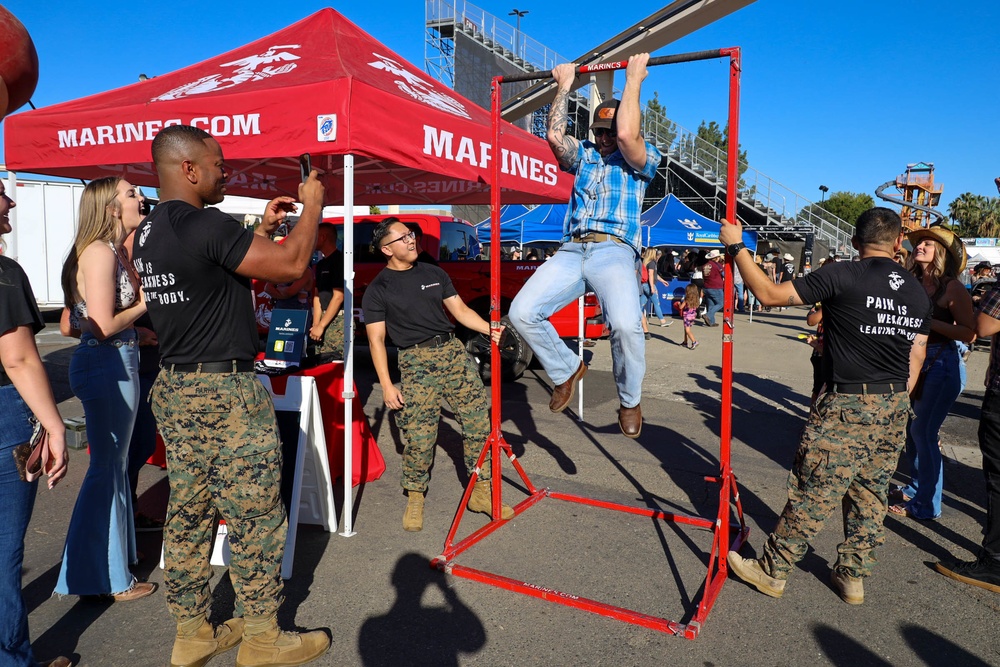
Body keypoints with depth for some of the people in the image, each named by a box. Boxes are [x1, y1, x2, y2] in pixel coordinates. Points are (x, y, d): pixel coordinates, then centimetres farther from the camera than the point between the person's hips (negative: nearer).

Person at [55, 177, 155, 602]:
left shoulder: (115, 252, 14)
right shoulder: (100, 253, -16)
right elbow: (104, 325, -22)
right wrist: (145, 304, -9)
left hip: (118, 363, 10)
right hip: (107, 364, -10)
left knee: (115, 463, 19)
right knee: (107, 468, -1)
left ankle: (119, 550, 35)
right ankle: (105, 577, 12)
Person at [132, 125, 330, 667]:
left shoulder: (148, 232, 11)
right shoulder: (207, 225, -19)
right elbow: (291, 264, -16)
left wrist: (263, 229, 18)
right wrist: (312, 204, -2)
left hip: (174, 388, 10)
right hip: (225, 395, -9)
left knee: (187, 516, 15)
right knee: (254, 519, 3)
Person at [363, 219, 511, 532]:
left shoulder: (434, 274, 14)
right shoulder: (378, 290, 1)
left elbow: (460, 310, 13)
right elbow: (376, 340, -1)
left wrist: (490, 330, -4)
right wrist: (386, 385, -8)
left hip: (453, 351, 4)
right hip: (416, 362, -4)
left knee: (479, 421, 2)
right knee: (419, 435, -5)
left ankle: (481, 491, 15)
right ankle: (415, 498, 18)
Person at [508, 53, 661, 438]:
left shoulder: (642, 160, 12)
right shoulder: (583, 155, 26)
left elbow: (626, 134, -9)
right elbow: (554, 136, 8)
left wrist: (633, 79, 1)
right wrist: (564, 86, 16)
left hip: (614, 251, -4)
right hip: (571, 251, 5)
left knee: (625, 324, -33)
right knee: (522, 312, -18)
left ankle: (630, 400, -5)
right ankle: (566, 369, 8)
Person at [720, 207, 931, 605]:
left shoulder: (843, 277, -13)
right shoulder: (918, 293, 8)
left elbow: (769, 294, -13)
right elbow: (916, 360, 11)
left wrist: (736, 248, -5)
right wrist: (895, 402, 21)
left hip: (848, 404, -7)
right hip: (894, 408, 7)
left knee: (813, 493, 1)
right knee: (870, 495, 16)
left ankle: (772, 571, 14)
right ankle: (853, 576, 28)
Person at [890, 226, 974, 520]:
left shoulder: (952, 287, -11)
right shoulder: (915, 285, 6)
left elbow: (969, 333, -17)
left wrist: (930, 321, -22)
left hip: (943, 365, -6)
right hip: (917, 362, 6)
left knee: (923, 432, -4)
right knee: (913, 430, 13)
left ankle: (926, 504, 8)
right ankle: (915, 488, 30)